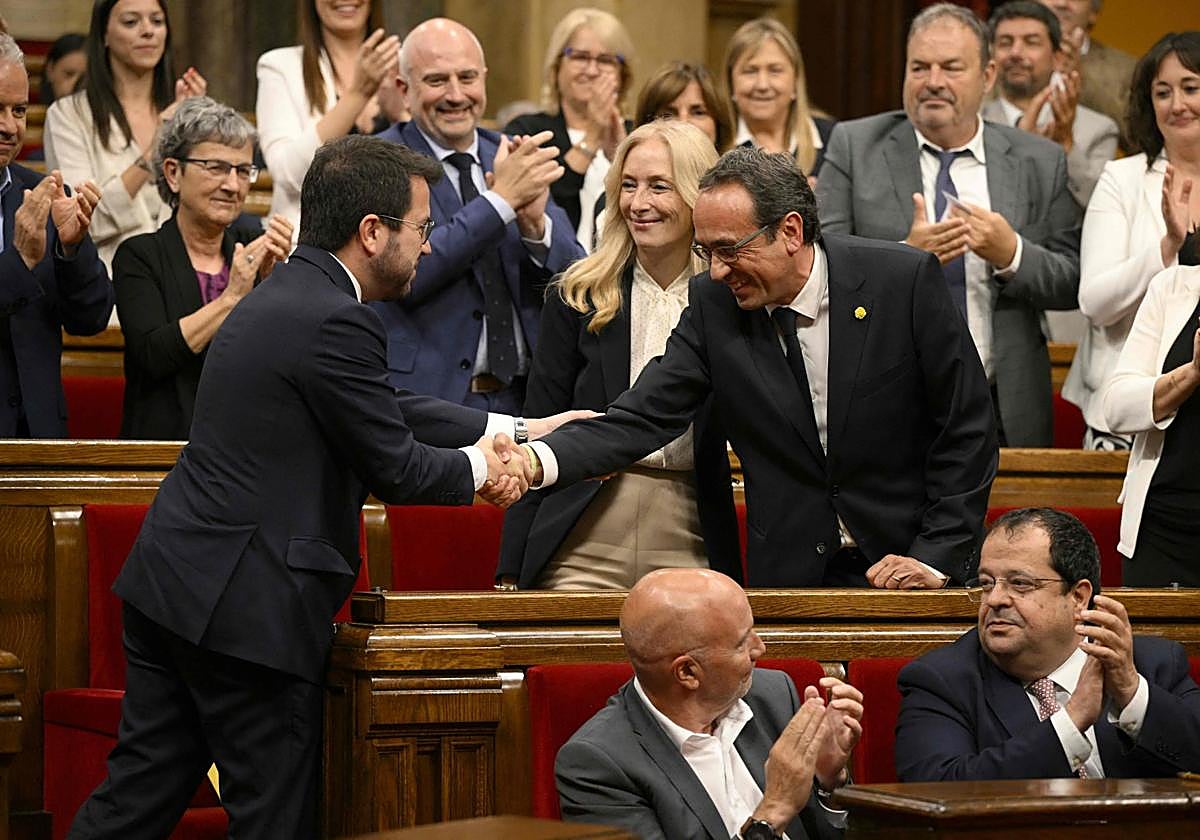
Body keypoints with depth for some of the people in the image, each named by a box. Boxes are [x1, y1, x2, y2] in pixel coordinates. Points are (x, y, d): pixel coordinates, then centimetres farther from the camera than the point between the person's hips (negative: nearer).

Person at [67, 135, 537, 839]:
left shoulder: (284, 296, 14)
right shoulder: (335, 323, -18)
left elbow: (387, 411, 22)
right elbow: (394, 468, -12)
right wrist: (475, 468, 7)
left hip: (171, 583, 9)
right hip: (249, 608, -9)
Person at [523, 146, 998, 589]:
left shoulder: (906, 280, -11)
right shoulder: (713, 304, -3)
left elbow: (966, 429, -6)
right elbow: (642, 418, -8)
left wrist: (937, 559, -10)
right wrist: (536, 462, -25)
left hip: (905, 563, -2)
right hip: (790, 577, 2)